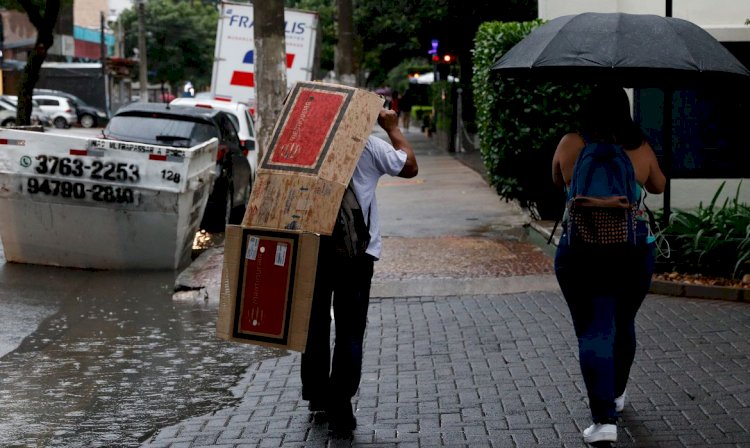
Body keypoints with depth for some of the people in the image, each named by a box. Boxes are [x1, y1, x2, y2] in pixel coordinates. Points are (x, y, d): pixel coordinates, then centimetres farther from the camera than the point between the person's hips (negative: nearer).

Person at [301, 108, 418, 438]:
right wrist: (393, 128, 14)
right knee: (349, 332, 2)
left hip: (311, 245, 2)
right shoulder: (369, 145, -5)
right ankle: (340, 411, -1)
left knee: (314, 324, 15)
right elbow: (409, 167, 7)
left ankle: (318, 399, 24)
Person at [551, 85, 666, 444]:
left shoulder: (570, 145, -4)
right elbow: (658, 186, 16)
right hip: (634, 252, 2)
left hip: (581, 252, -2)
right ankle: (616, 394, 41)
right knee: (623, 325, 21)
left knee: (593, 332, -2)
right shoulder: (640, 149, -2)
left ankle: (604, 419, -13)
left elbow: (557, 180, 14)